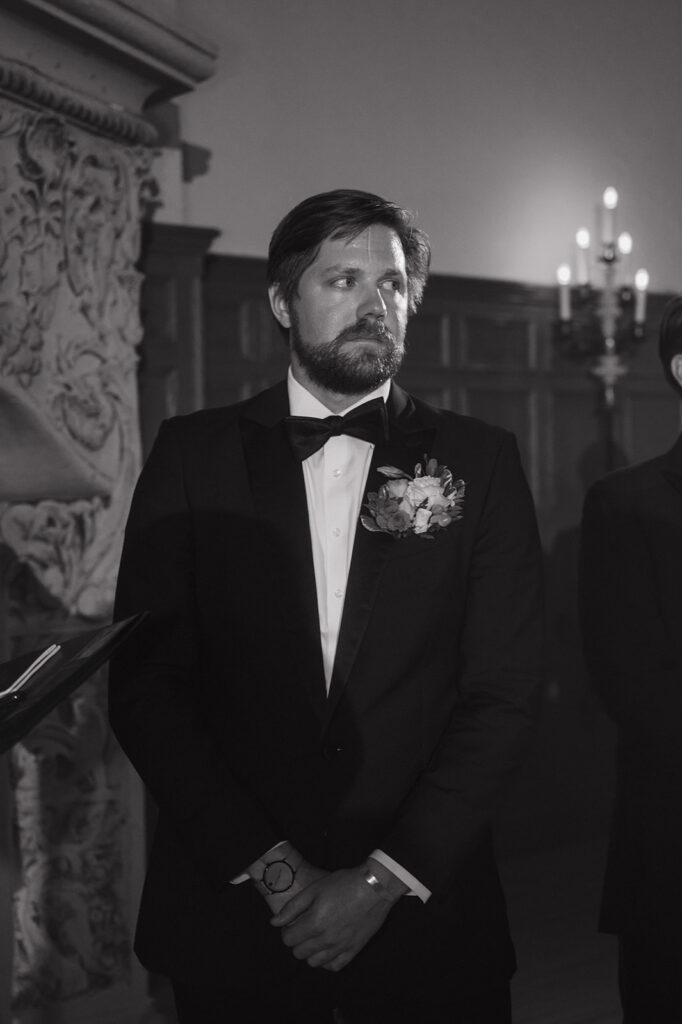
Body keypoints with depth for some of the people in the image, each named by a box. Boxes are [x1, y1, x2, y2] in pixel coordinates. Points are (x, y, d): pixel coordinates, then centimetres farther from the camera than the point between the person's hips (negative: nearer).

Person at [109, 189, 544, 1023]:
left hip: (423, 915, 0)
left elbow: (501, 695, -4)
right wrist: (268, 865, -11)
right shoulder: (195, 453, 0)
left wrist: (384, 879, -12)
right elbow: (144, 682, -4)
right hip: (230, 913, 0)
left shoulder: (480, 462, 0)